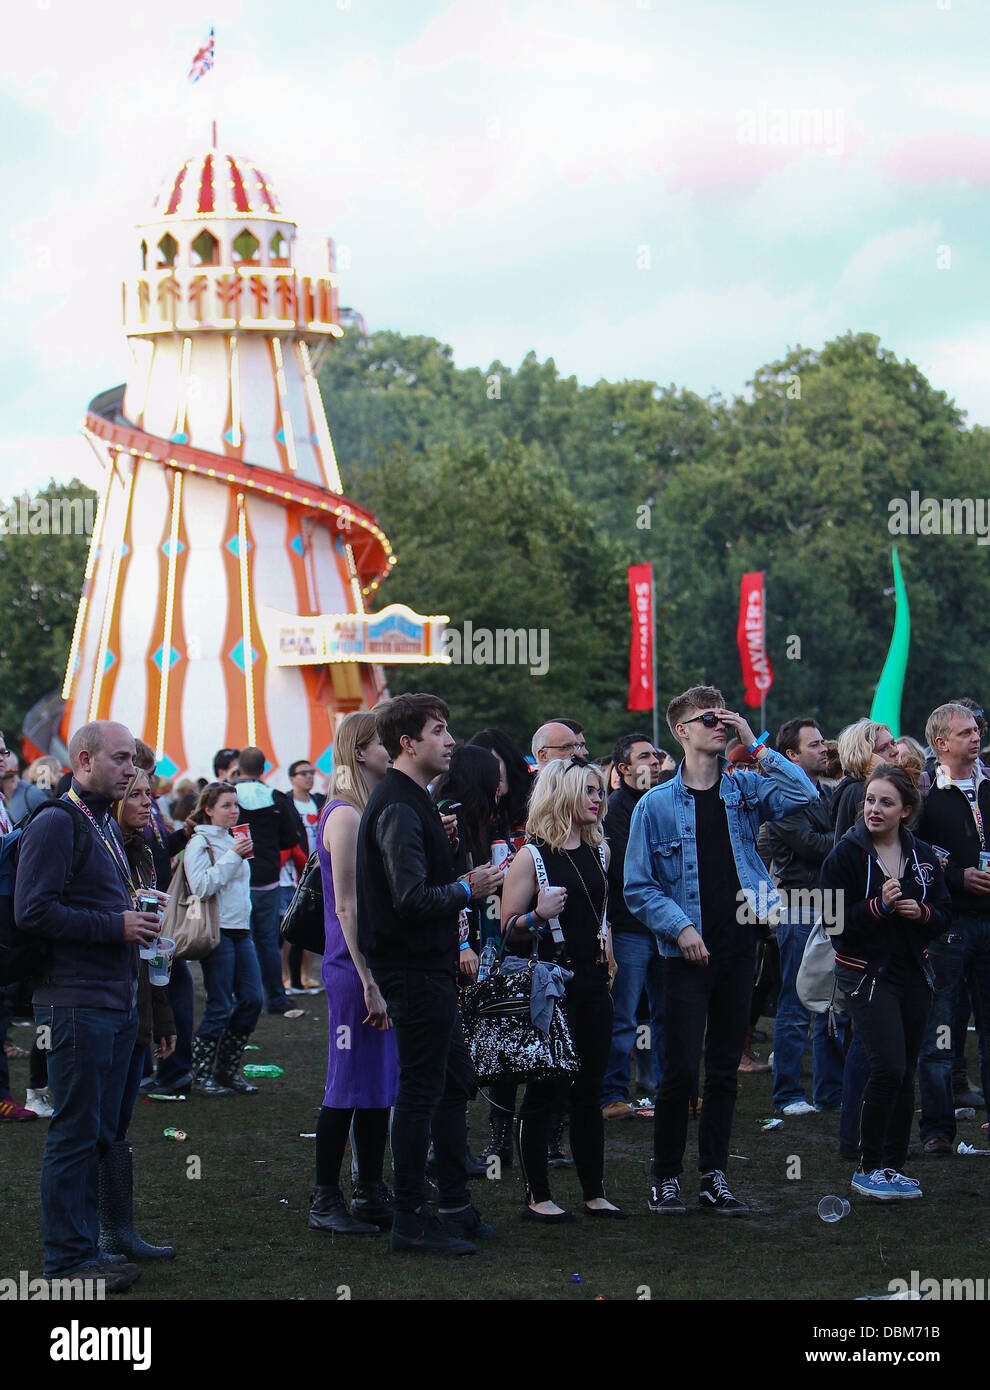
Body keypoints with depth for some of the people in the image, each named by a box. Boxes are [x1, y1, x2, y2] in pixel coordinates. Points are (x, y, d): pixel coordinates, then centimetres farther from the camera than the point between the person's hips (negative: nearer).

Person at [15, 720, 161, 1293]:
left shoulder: (108, 825, 19)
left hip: (118, 1003, 9)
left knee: (101, 1132, 11)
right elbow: (33, 911, -19)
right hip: (76, 1003, -9)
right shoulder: (55, 825, -11)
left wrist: (137, 921, 10)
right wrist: (115, 926, -17)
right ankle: (68, 1255, -1)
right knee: (76, 1132, -6)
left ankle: (85, 1245, 16)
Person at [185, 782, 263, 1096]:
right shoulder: (200, 843, -7)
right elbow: (202, 886, -20)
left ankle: (227, 1070, 15)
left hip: (241, 929, 8)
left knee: (252, 999, 4)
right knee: (220, 1007, -7)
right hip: (217, 930, -8)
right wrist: (233, 856, -20)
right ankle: (201, 1076, 2)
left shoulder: (232, 840, 18)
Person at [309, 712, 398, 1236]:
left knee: (380, 1087, 13)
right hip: (355, 972, -9)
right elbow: (346, 907, -18)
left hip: (380, 968, 9)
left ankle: (371, 1193, 22)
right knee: (350, 1089, -2)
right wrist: (369, 982, -19)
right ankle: (325, 1203, 5)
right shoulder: (345, 817, -14)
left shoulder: (370, 814, 15)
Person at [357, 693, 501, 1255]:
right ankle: (411, 1220, 2)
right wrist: (467, 889, -12)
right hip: (415, 970, -11)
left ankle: (457, 1207, 24)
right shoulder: (399, 808, -18)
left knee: (456, 1081, 16)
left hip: (430, 966, 11)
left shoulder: (413, 802, 16)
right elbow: (411, 899, -25)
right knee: (422, 1091, -5)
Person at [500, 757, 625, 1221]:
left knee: (590, 1091, 9)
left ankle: (595, 1192, 14)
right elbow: (508, 929, -8)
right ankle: (537, 1196, 5)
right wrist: (538, 916, -25)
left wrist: (605, 940, 15)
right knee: (543, 1091, -1)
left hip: (592, 981, 6)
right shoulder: (532, 856, -8)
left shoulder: (598, 851, 11)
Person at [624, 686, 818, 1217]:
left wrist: (756, 744, -9)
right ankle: (666, 1178, 7)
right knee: (681, 1069, -6)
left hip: (739, 948, 3)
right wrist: (680, 926, -13)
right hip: (687, 953, -3)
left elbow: (804, 795, -9)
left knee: (724, 1070, 8)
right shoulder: (657, 804, 0)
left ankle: (714, 1177, 15)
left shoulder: (745, 790, 8)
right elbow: (638, 887, 0)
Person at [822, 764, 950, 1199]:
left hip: (913, 975, 5)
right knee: (888, 1067, -17)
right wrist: (878, 906, -26)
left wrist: (921, 913, -11)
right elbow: (835, 922, -12)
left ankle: (893, 1166, 18)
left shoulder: (923, 857, 6)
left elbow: (943, 917, 10)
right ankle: (868, 1168, -6)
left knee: (905, 1073, 8)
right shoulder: (846, 855, -8)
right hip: (866, 973, -5)